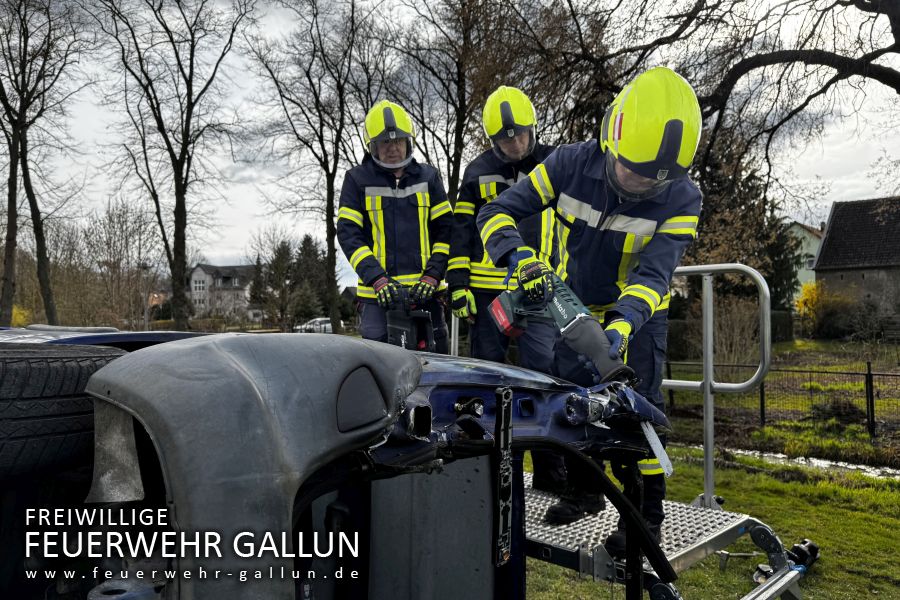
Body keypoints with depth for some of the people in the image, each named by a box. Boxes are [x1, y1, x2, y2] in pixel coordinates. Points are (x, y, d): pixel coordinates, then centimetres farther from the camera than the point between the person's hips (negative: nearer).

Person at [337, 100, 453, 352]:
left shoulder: (428, 177, 12)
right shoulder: (358, 179, 6)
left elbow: (445, 229, 9)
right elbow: (348, 233, -1)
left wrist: (432, 275, -5)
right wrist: (377, 279, -13)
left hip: (424, 291, 2)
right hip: (377, 293, -2)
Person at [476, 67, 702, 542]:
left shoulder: (681, 199, -25)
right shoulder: (570, 164, -24)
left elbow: (653, 272, -33)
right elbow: (496, 211, -24)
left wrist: (622, 322, -51)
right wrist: (520, 258, -43)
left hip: (638, 313, -2)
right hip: (576, 305, 3)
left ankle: (647, 513, 7)